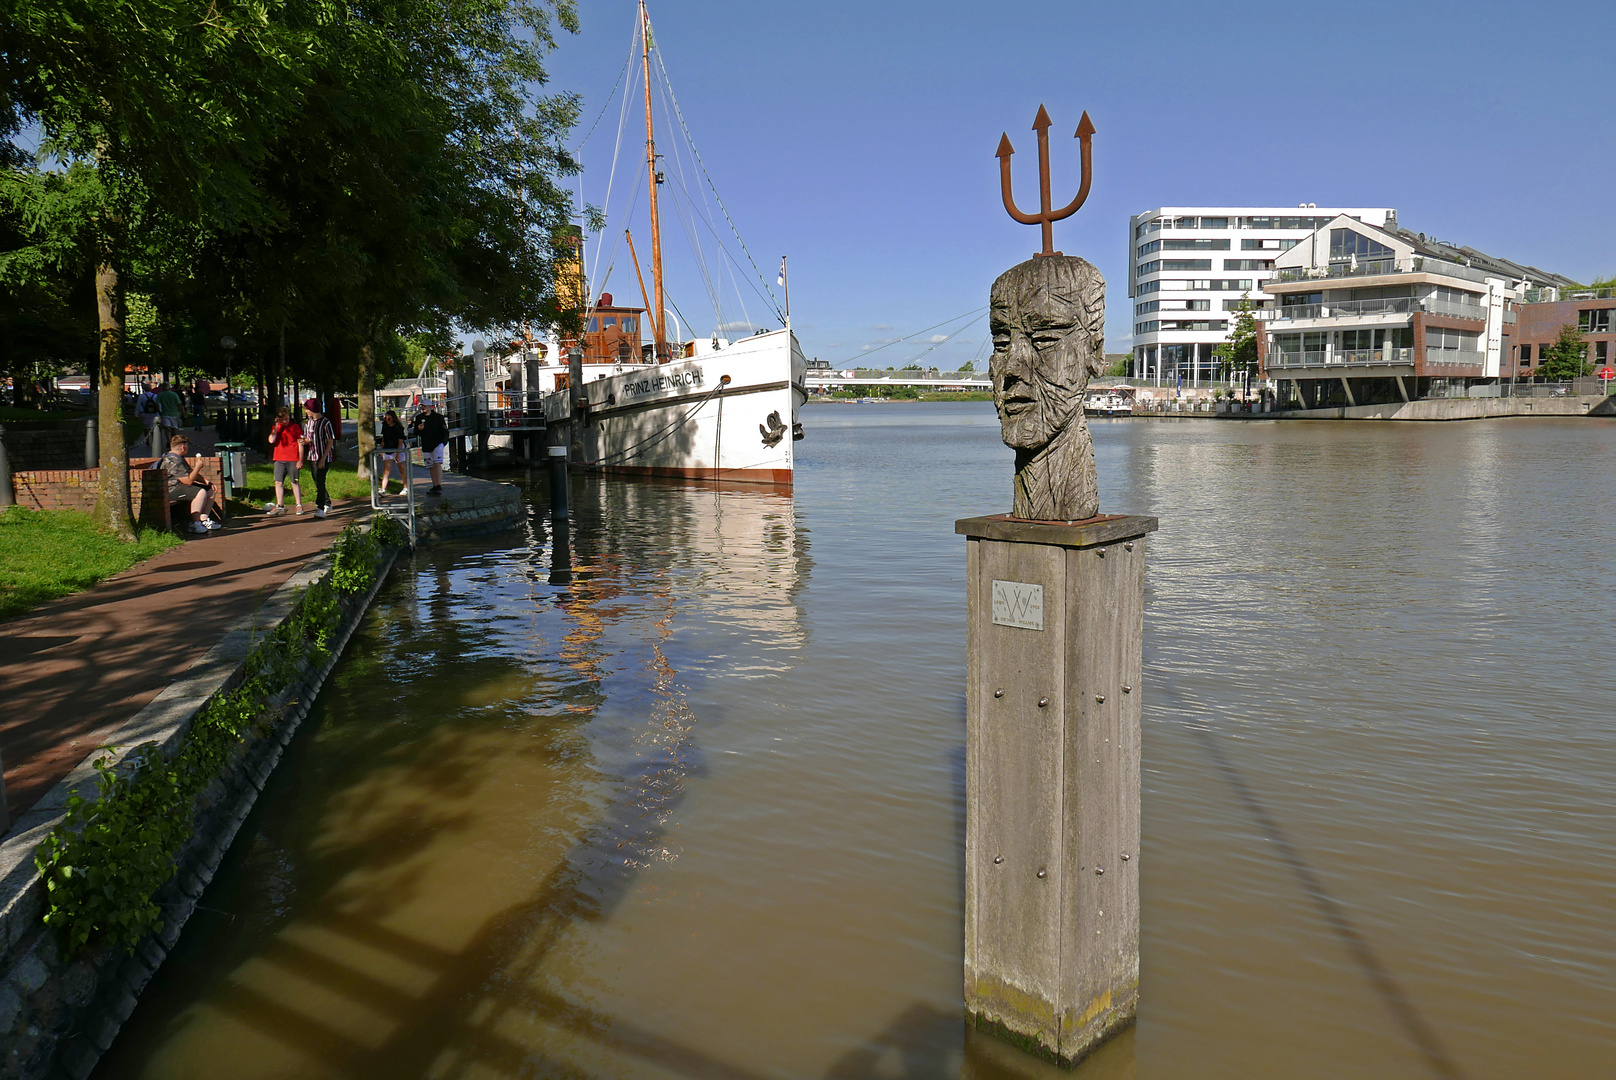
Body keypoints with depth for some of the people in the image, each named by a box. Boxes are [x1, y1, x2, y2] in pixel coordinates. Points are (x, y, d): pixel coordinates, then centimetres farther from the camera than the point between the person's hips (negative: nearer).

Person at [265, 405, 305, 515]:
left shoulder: (295, 426, 0)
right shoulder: (276, 427, 10)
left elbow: (300, 443, 0)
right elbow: (271, 440, -3)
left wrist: (300, 460, -5)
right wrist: (276, 426, -7)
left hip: (293, 459, -4)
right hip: (279, 459, 4)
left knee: (295, 482, 0)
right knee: (278, 482, 2)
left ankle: (299, 505, 6)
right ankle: (280, 506, 8)